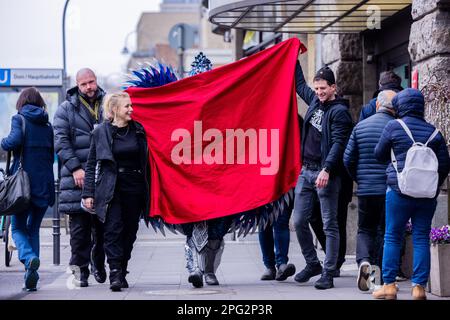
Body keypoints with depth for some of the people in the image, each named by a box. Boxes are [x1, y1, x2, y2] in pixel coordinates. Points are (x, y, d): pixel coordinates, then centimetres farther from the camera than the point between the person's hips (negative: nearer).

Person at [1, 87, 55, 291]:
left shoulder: (19, 118, -2)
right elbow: (52, 154, 10)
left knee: (18, 228, 5)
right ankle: (31, 278, 7)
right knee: (33, 228, 14)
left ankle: (29, 258, -25)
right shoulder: (47, 124, 11)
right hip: (44, 183, 4)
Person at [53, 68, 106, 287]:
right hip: (77, 177, -2)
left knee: (101, 224, 7)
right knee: (79, 226, -3)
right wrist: (75, 168, -12)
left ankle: (98, 263, 24)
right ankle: (79, 268, 3)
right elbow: (61, 141, -2)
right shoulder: (66, 109, 5)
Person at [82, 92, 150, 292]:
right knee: (113, 230, -12)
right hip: (111, 190, -3)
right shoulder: (101, 132, 1)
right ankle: (115, 275, -15)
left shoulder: (138, 130, 9)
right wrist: (88, 193, -4)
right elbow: (91, 165, 3)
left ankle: (122, 273, 16)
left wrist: (148, 191, 10)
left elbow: (145, 161, 14)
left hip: (134, 189, 3)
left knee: (129, 232, 6)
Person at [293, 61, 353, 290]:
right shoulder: (315, 100, 13)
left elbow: (338, 143, -18)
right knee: (299, 221, 8)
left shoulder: (339, 112, -9)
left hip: (325, 173, -8)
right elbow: (300, 84, 32)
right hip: (306, 170, 8)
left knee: (330, 225, -2)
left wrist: (326, 170, -29)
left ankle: (328, 273, -1)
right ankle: (312, 264, 22)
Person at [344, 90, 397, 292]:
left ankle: (364, 261, -11)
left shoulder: (360, 127, 2)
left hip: (365, 190, 2)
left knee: (365, 229, 13)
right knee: (384, 231, 10)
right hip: (389, 190, -2)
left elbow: (348, 159, 4)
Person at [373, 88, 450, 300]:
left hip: (399, 191, -3)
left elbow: (379, 155, 7)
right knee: (421, 239, 5)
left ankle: (389, 286, 4)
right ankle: (419, 287, 2)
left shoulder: (394, 127, -4)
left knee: (392, 237, 5)